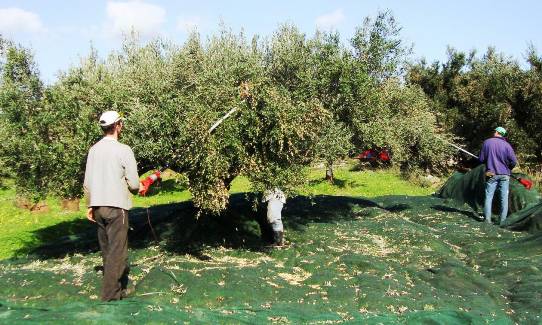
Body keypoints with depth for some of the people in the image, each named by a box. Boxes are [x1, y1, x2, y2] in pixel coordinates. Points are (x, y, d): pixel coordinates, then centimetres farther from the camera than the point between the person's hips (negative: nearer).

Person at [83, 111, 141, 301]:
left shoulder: (93, 149, 7)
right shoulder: (123, 150, -10)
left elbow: (87, 183, 9)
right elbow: (134, 184, -11)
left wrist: (90, 206, 18)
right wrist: (135, 189, 12)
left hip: (97, 206, 6)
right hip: (116, 206, -6)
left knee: (107, 250, 15)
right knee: (117, 251, 0)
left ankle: (117, 286, 26)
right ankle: (110, 293, 0)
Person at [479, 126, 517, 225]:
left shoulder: (487, 142, -3)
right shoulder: (506, 145, -6)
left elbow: (481, 159, 1)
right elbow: (514, 161, -7)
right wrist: (508, 168, 14)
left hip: (491, 174, 0)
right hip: (504, 175, 0)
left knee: (488, 197, 5)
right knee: (504, 198, 6)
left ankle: (487, 220, 0)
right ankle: (502, 220, 7)